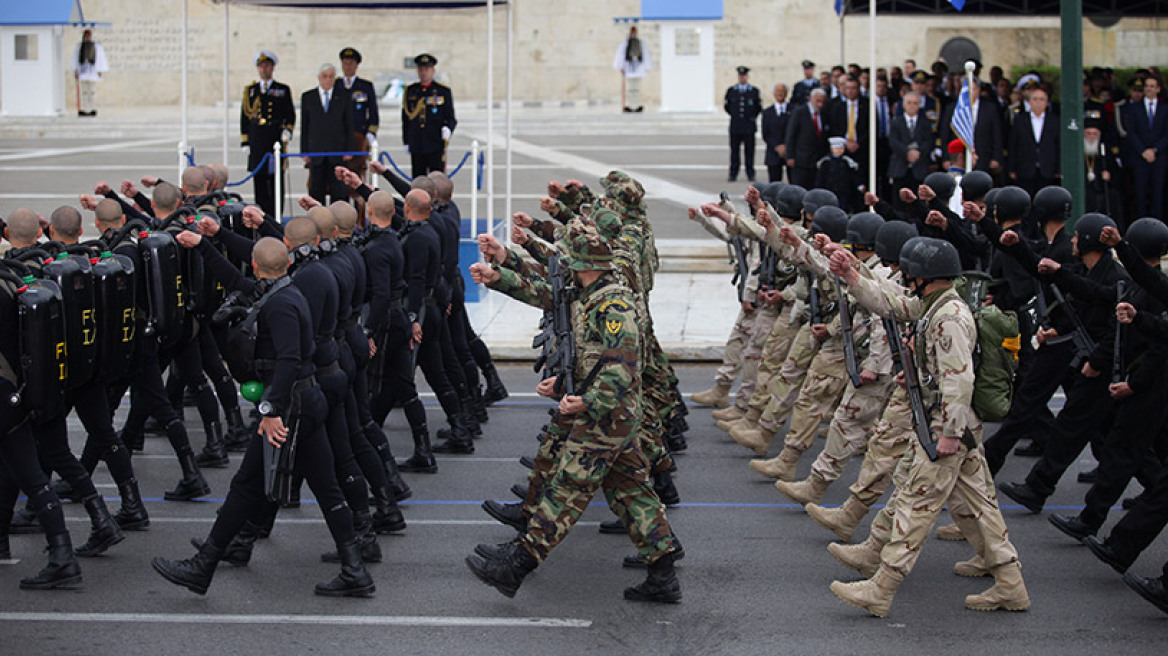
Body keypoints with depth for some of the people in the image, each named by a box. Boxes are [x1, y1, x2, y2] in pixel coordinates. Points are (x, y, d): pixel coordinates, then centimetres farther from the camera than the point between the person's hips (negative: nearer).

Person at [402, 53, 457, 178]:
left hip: (436, 146, -3)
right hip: (416, 147, 3)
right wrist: (406, 141, 11)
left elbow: (451, 118, 3)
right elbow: (406, 118, 15)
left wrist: (447, 129, -19)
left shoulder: (443, 91, 3)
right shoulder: (410, 91, 12)